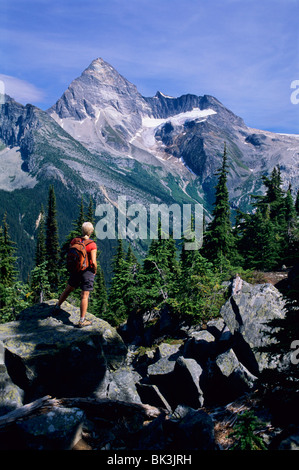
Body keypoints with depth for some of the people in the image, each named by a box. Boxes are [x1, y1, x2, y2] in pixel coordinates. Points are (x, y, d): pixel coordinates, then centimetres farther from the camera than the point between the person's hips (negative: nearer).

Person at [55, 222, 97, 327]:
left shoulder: (74, 241, -5)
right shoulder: (92, 245, -19)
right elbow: (93, 262, -21)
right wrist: (95, 271, -3)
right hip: (87, 271, -5)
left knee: (69, 289, 26)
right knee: (85, 296, 2)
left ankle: (57, 306, 43)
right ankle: (82, 321, 7)